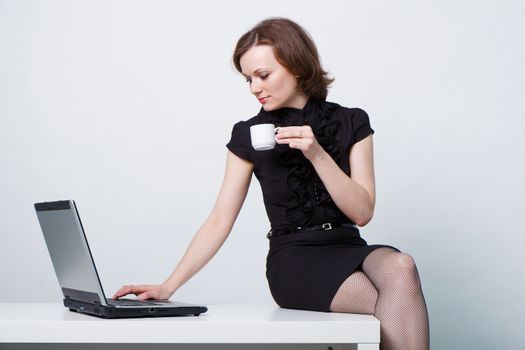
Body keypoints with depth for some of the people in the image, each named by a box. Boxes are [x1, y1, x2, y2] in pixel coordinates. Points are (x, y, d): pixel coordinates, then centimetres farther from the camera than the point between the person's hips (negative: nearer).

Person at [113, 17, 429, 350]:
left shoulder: (351, 123, 4)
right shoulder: (248, 136, 3)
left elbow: (362, 212, -4)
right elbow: (219, 222, 2)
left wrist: (317, 153, -17)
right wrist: (168, 286, -7)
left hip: (348, 249, 2)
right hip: (294, 260, -2)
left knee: (400, 267, -35)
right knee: (397, 313, -30)